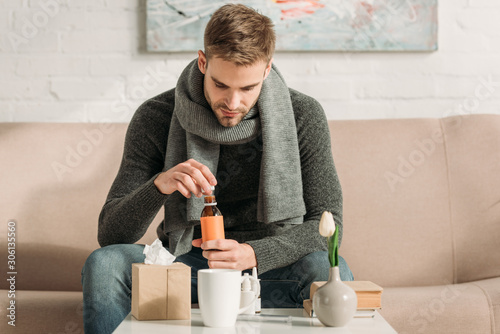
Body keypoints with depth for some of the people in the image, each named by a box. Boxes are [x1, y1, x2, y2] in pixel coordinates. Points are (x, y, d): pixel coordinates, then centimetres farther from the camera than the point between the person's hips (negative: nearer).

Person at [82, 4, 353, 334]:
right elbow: (110, 234, -12)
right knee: (103, 264, -27)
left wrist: (254, 254, -28)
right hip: (187, 266, 0)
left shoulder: (303, 115, -10)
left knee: (329, 269, -32)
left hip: (269, 263, 0)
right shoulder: (156, 118, -10)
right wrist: (159, 185, -33)